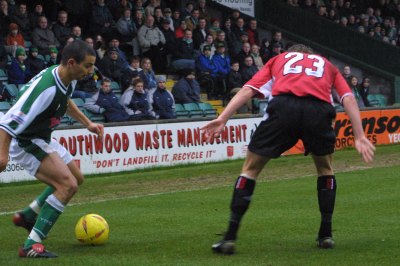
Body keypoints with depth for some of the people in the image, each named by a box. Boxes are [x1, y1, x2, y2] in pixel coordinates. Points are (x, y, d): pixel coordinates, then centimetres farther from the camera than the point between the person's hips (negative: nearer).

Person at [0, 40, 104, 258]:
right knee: (68, 184, -21)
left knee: (76, 179, 20)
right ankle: (31, 246, -22)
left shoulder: (68, 80, -3)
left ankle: (27, 216, 33)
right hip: (25, 143, -10)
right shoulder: (47, 88, -33)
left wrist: (87, 123, 18)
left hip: (42, 139, 10)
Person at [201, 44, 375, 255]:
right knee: (325, 169, 28)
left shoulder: (278, 60, 34)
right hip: (319, 109, 1)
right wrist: (359, 137, 12)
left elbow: (248, 90, 18)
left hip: (283, 107, -1)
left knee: (250, 168, 15)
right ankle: (326, 235, 26)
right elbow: (348, 98, 18)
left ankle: (230, 238, 9)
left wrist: (222, 119, 9)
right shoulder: (326, 65, 36)